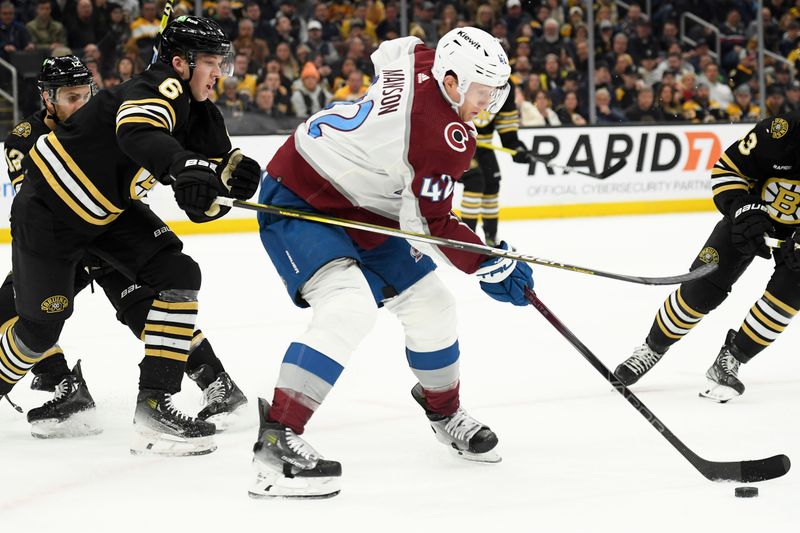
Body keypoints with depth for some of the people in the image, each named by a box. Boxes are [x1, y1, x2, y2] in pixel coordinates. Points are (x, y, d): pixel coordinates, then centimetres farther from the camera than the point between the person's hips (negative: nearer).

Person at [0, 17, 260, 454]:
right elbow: (136, 131, -49)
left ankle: (154, 402, -11)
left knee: (178, 275, -10)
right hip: (49, 204, -8)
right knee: (44, 321, 3)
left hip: (110, 210, 8)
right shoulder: (161, 87, -26)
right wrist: (185, 166, -65)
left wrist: (231, 171, -23)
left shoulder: (196, 112, 0)